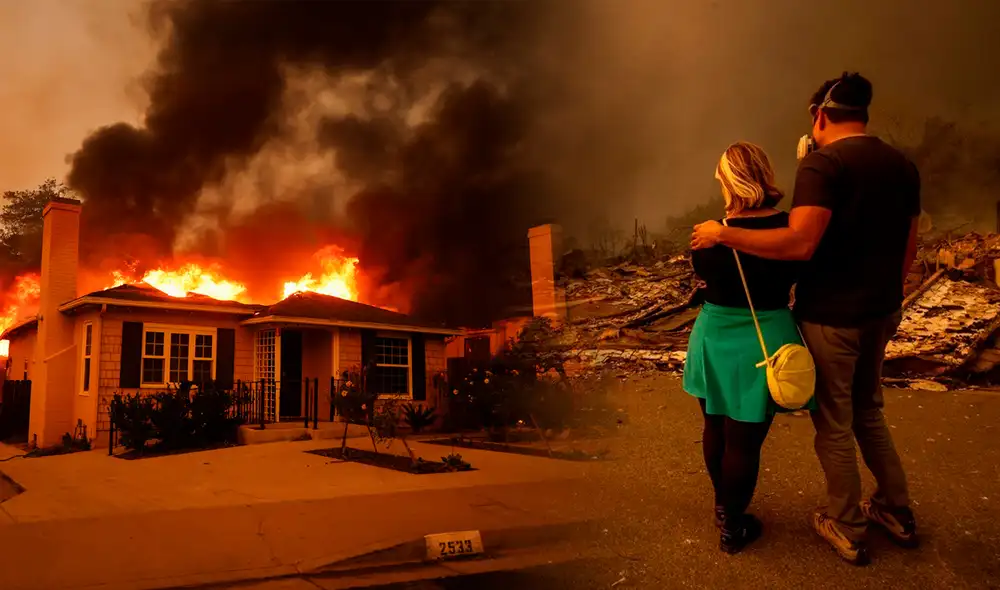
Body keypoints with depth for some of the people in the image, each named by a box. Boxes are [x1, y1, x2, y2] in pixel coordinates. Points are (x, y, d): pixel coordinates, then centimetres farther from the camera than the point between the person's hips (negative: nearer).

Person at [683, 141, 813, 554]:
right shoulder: (788, 227, -12)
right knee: (744, 440, 8)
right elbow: (797, 273, 6)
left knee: (716, 428, 21)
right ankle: (732, 526, 21)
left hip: (716, 339, 2)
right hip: (762, 342, -1)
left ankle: (723, 505, 41)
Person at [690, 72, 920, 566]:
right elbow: (908, 249, 12)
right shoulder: (903, 165, 6)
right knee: (868, 412, 25)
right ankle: (897, 513, 36)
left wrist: (722, 234, -23)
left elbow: (800, 243, -29)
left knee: (834, 424, 9)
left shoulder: (823, 162, -17)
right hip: (880, 313, 8)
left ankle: (848, 531, 23)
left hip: (830, 316, -7)